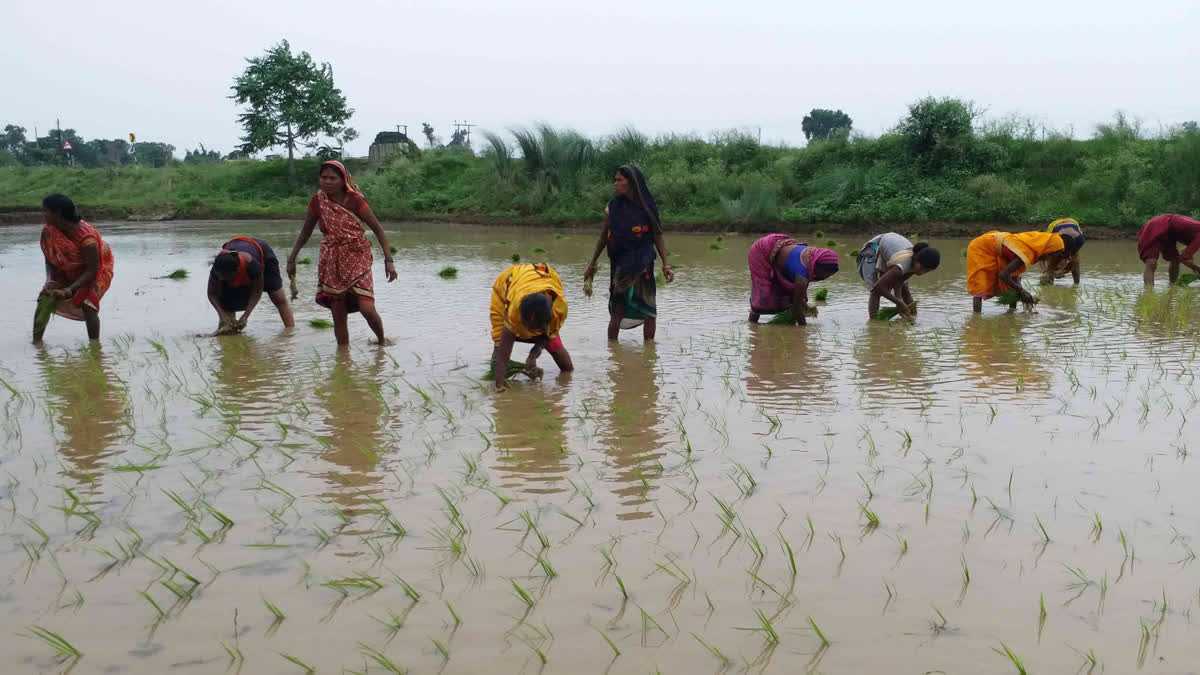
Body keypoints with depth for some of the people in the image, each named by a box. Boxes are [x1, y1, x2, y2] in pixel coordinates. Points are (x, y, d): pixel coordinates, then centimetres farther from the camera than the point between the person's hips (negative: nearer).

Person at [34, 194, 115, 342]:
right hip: (67, 271, 6)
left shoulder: (86, 236, -36)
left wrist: (70, 290, -40)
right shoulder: (48, 232, -18)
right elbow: (50, 260, -6)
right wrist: (51, 281, -24)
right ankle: (36, 342, 1)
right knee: (44, 299, -8)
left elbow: (92, 270, -32)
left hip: (97, 269, -6)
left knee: (87, 305, -25)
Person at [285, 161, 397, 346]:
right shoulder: (317, 201, -1)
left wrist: (388, 260, -11)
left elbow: (378, 230, -6)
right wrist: (292, 259, 13)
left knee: (367, 308, -14)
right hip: (331, 264, 3)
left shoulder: (355, 200, -11)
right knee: (338, 315, 1)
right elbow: (305, 232, 13)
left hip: (357, 260, -3)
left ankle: (382, 340, 15)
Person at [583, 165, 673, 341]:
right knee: (617, 310, 3)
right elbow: (604, 237, 9)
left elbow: (658, 237, 2)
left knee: (648, 310, 2)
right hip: (619, 265, 0)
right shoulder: (613, 206, 0)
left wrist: (666, 265, -5)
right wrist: (592, 264, 13)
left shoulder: (648, 206, -3)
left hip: (643, 264, 0)